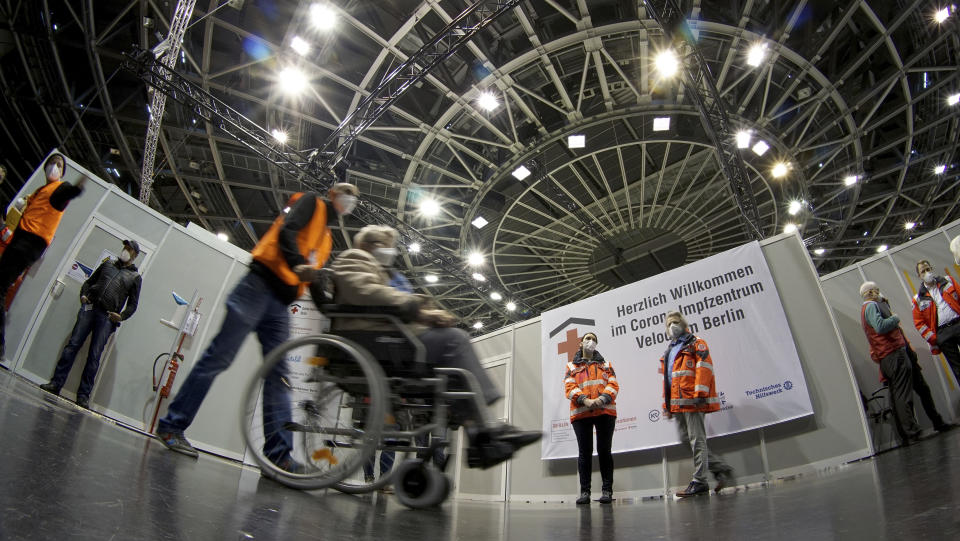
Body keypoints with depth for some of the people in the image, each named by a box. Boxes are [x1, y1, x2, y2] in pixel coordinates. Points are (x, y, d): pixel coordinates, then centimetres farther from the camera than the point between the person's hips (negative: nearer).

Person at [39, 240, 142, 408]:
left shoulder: (135, 277, 11)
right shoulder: (108, 263, 19)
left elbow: (133, 304, 10)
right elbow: (90, 281, 23)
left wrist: (122, 316, -4)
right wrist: (84, 295, 5)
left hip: (107, 317, -3)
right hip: (89, 307, 3)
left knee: (94, 355, -6)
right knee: (73, 345, -4)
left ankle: (83, 395, -4)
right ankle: (56, 383, 2)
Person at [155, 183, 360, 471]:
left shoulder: (327, 238, 29)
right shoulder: (312, 202, 8)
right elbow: (286, 231, -11)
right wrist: (297, 264, -29)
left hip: (280, 305, 8)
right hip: (259, 286, -8)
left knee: (278, 376, -1)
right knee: (219, 357, -8)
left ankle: (278, 452, -4)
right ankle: (172, 424, 1)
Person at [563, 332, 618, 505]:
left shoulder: (606, 364, 21)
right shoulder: (572, 366, 17)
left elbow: (613, 384, 7)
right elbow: (569, 388, 3)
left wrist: (603, 398, -13)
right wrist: (585, 400, -15)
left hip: (605, 411, 1)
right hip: (581, 413, -1)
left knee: (604, 450, 0)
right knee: (585, 452, -2)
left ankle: (607, 490, 4)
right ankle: (584, 492, 0)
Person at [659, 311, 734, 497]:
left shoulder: (696, 343, 2)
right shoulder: (668, 353, 24)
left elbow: (704, 368, -11)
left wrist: (700, 393, -20)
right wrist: (667, 404, 20)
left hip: (692, 400, -8)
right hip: (677, 403, 8)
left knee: (697, 440, -6)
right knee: (686, 438, 7)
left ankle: (699, 482, -1)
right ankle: (721, 468, 17)